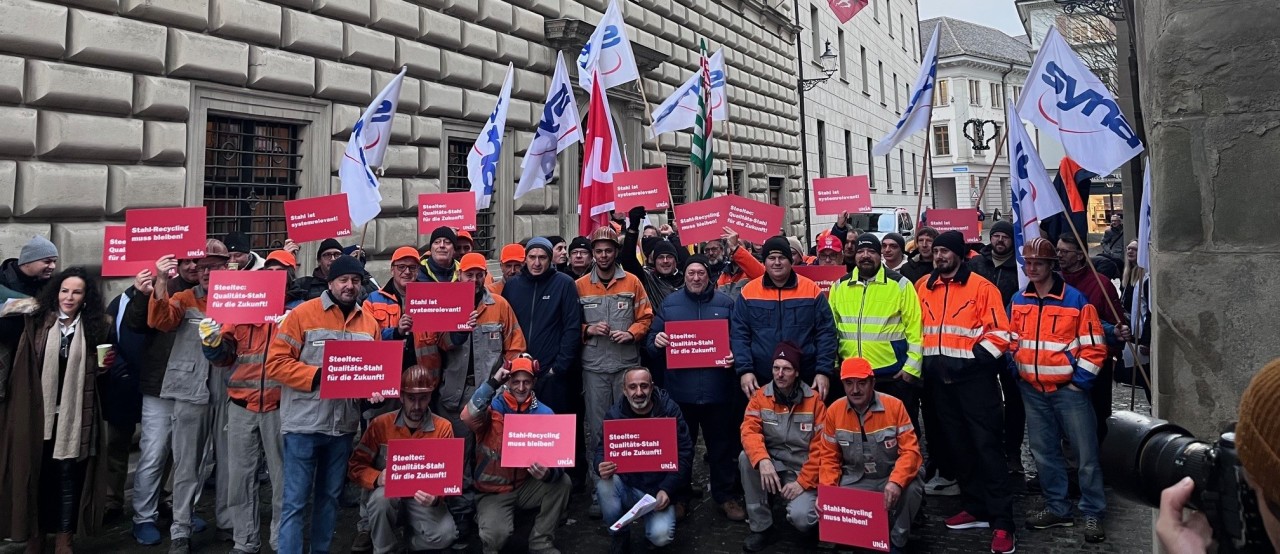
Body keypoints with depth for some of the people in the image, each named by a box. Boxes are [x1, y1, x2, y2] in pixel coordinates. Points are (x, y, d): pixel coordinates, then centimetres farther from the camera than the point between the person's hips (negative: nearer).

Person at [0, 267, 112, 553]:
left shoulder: (96, 327, 5)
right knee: (34, 475, 8)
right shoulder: (33, 319, 1)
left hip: (73, 415, 0)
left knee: (68, 476, 4)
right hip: (35, 413, 0)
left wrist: (105, 365, -5)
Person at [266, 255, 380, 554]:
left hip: (344, 425, 5)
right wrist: (317, 377, -18)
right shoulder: (302, 314, -7)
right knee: (296, 500, 0)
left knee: (330, 496, 17)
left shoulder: (369, 323, 8)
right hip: (304, 424, -5)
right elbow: (276, 362, -11)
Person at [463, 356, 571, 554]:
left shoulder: (544, 413, -5)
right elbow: (468, 418, -36)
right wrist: (492, 383, -35)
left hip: (525, 487, 4)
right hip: (493, 491, -4)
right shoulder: (492, 407, -13)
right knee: (496, 534, -29)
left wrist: (548, 473, -32)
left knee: (562, 483, -21)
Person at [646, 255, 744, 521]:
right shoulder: (670, 303, 6)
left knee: (721, 445, 10)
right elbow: (651, 341, 7)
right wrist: (656, 341, -15)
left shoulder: (725, 303, 5)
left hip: (717, 389, 0)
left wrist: (735, 356, -14)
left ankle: (725, 495, 25)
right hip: (680, 389, 1)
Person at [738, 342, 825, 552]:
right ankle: (761, 527, -14)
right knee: (746, 457, -29)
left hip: (802, 471, -3)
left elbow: (821, 448, -8)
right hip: (772, 464, 3)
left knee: (800, 517, -30)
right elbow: (750, 431, -16)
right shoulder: (760, 396, -3)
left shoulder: (813, 400, -8)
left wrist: (803, 482, -15)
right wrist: (763, 460, -34)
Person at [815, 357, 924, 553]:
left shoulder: (894, 406, -11)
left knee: (911, 488, -33)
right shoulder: (833, 411, -5)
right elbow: (829, 457, 2)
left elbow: (910, 450, -15)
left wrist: (896, 481, -33)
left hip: (890, 478, -1)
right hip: (855, 481, 1)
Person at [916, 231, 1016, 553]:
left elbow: (999, 333, -8)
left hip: (974, 376, -5)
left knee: (987, 445, -5)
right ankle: (976, 508, 25)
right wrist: (927, 360, 7)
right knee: (957, 444, 12)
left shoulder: (981, 287, -5)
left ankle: (1002, 522, -1)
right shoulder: (922, 287, 9)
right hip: (939, 378, 6)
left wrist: (974, 359, -14)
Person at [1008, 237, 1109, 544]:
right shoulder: (1017, 302, 6)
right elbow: (1012, 342, 15)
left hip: (1068, 389, -5)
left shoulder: (1076, 300, -8)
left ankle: (1093, 513, 14)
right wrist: (1017, 374, 6)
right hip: (1032, 391, 5)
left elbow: (1094, 347, -8)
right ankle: (1057, 508, 25)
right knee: (1044, 452, 13)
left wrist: (1079, 382, -10)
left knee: (1085, 454, 2)